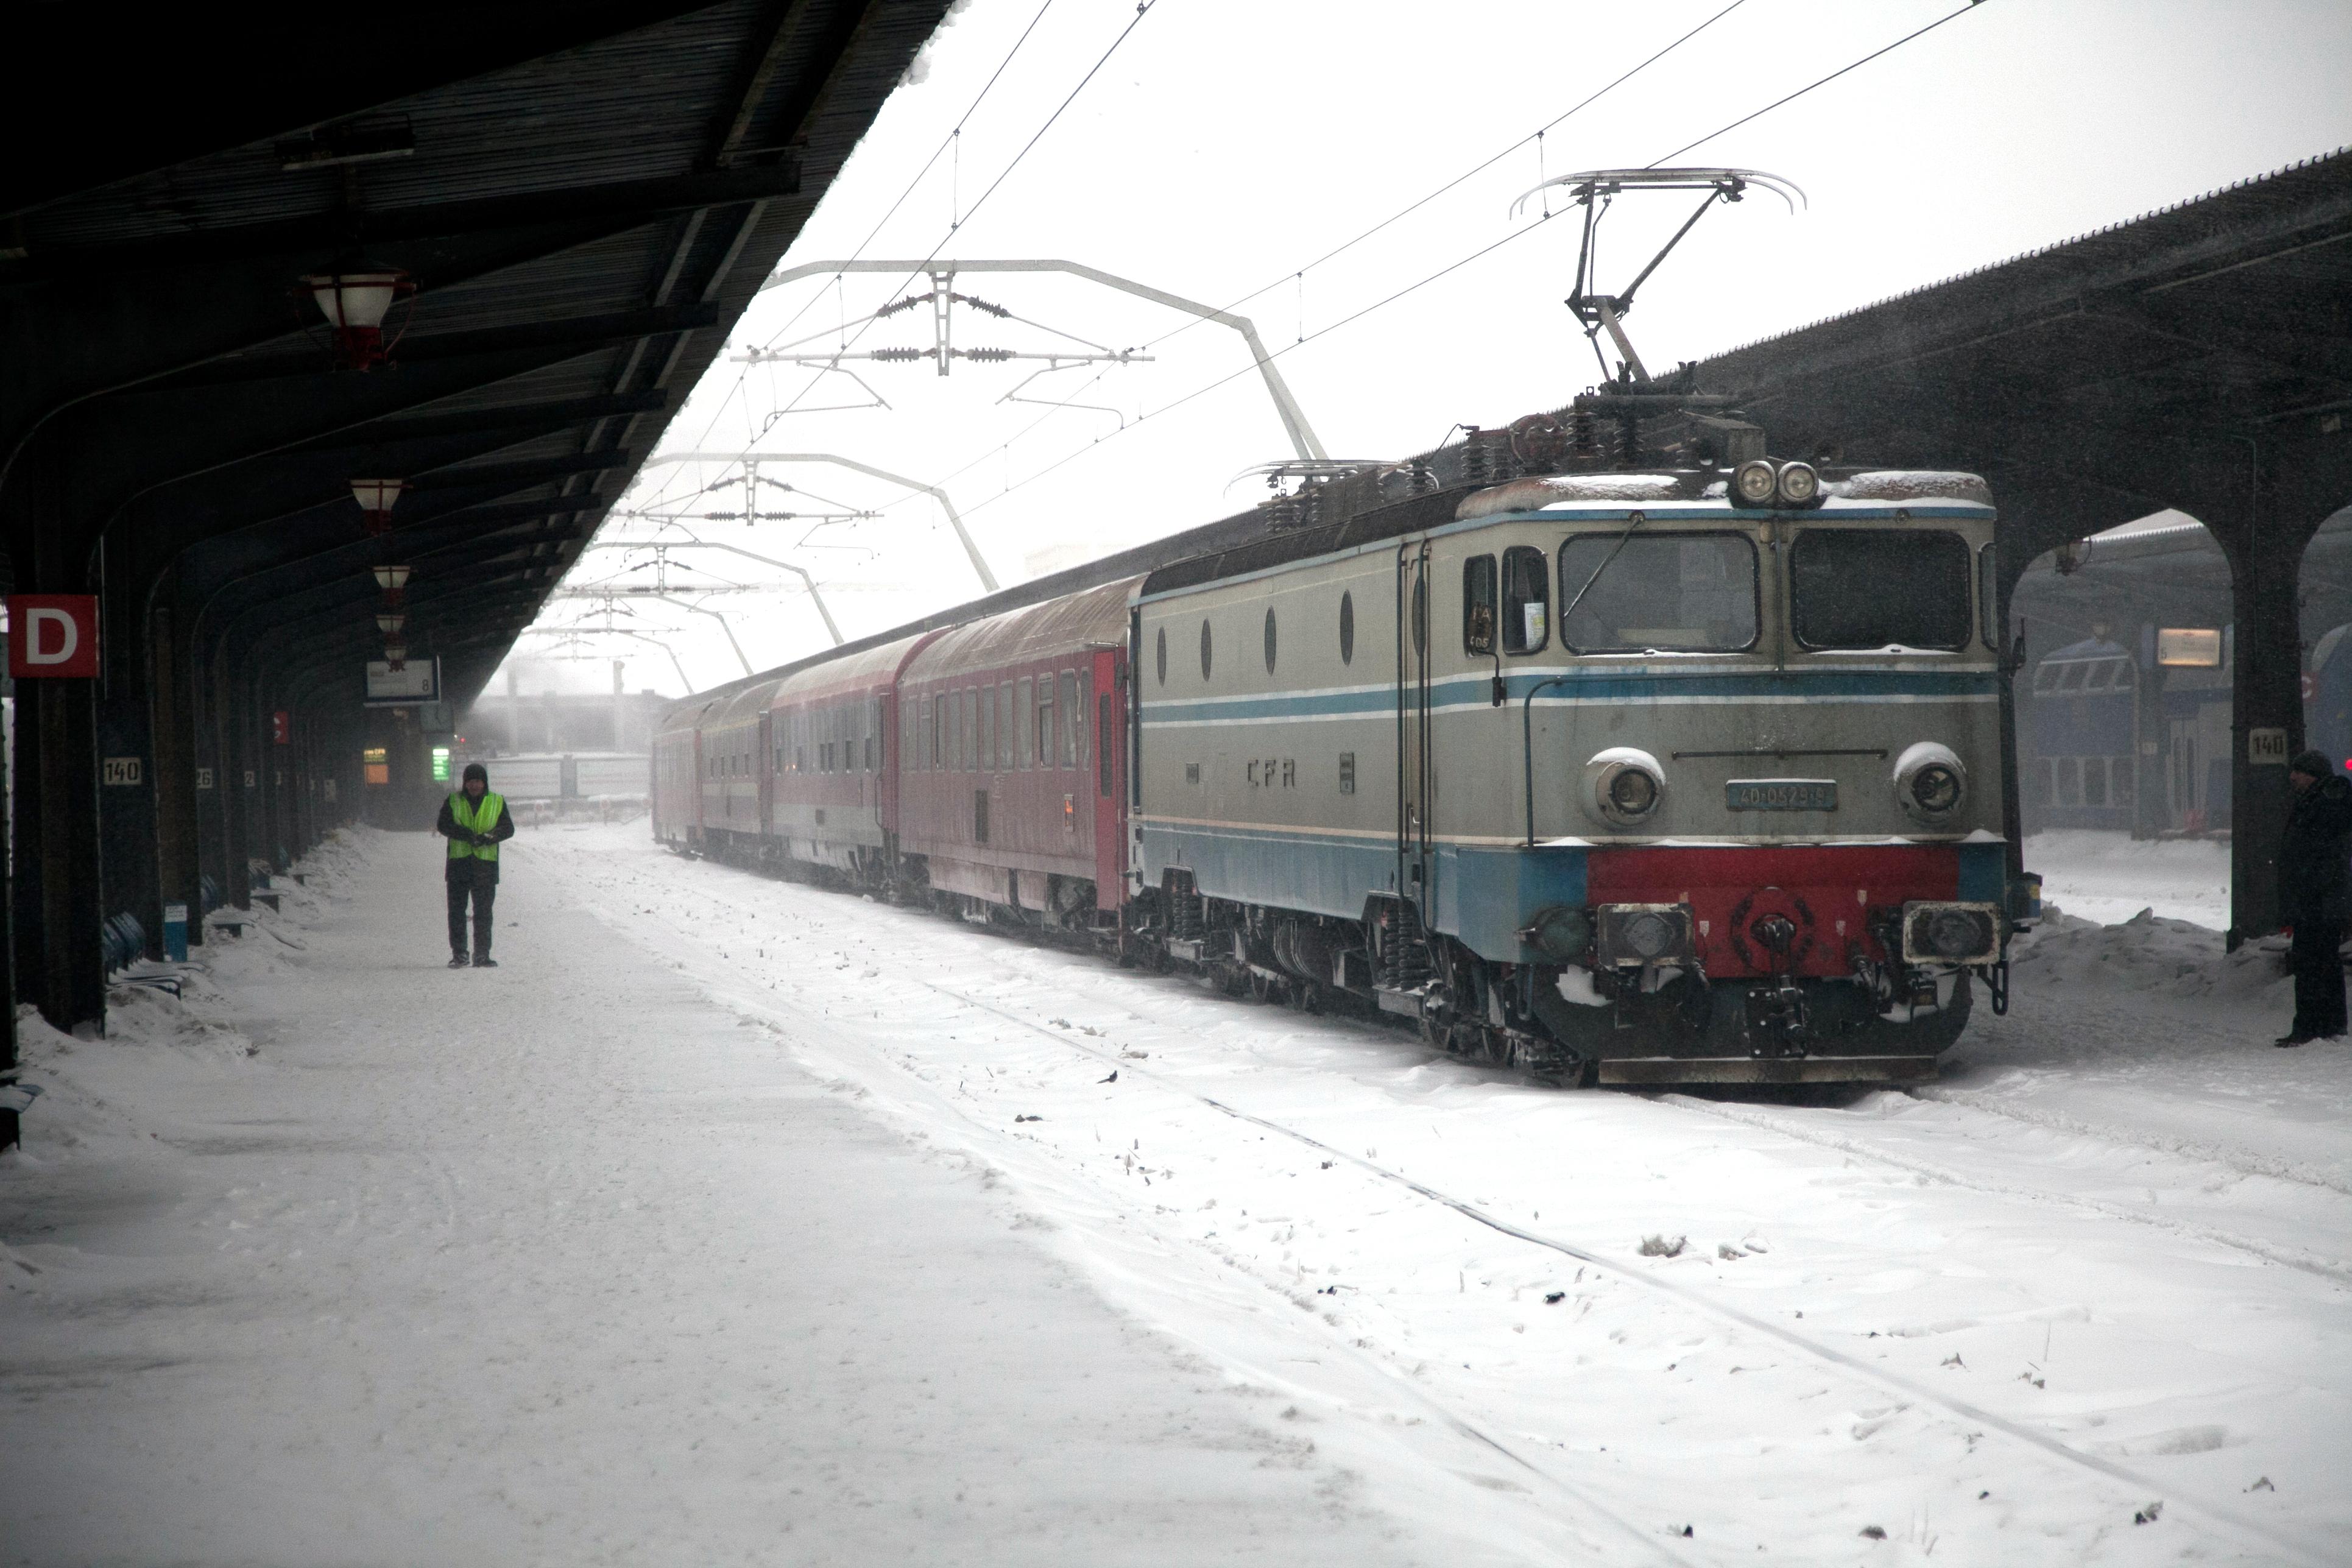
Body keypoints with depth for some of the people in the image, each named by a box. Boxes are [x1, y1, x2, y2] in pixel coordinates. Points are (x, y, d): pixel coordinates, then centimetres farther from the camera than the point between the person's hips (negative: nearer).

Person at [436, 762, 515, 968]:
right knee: (457, 911, 0)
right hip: (459, 863, 0)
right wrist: (467, 835, -20)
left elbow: (508, 828, 3)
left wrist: (489, 838, -17)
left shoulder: (497, 802, 9)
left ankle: (482, 955, 4)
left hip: (486, 865, 0)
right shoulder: (453, 802, 8)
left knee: (483, 912, 0)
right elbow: (443, 825, -5)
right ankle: (459, 955, 5)